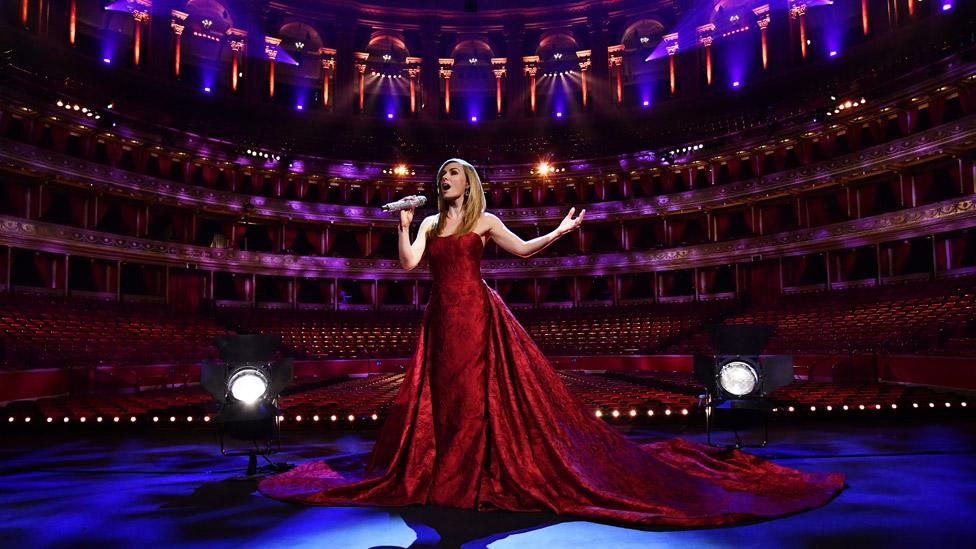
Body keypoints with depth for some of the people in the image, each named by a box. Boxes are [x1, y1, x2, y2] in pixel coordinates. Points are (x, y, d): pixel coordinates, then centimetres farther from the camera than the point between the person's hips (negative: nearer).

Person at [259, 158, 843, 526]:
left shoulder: (484, 220, 6)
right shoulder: (431, 223, 16)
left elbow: (523, 248, 6)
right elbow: (408, 263, 5)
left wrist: (562, 230, -1)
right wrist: (405, 223, -1)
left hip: (478, 316, -5)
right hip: (442, 321, 5)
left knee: (481, 395, -5)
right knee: (435, 399, 6)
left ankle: (490, 474, 7)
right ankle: (444, 475, 20)